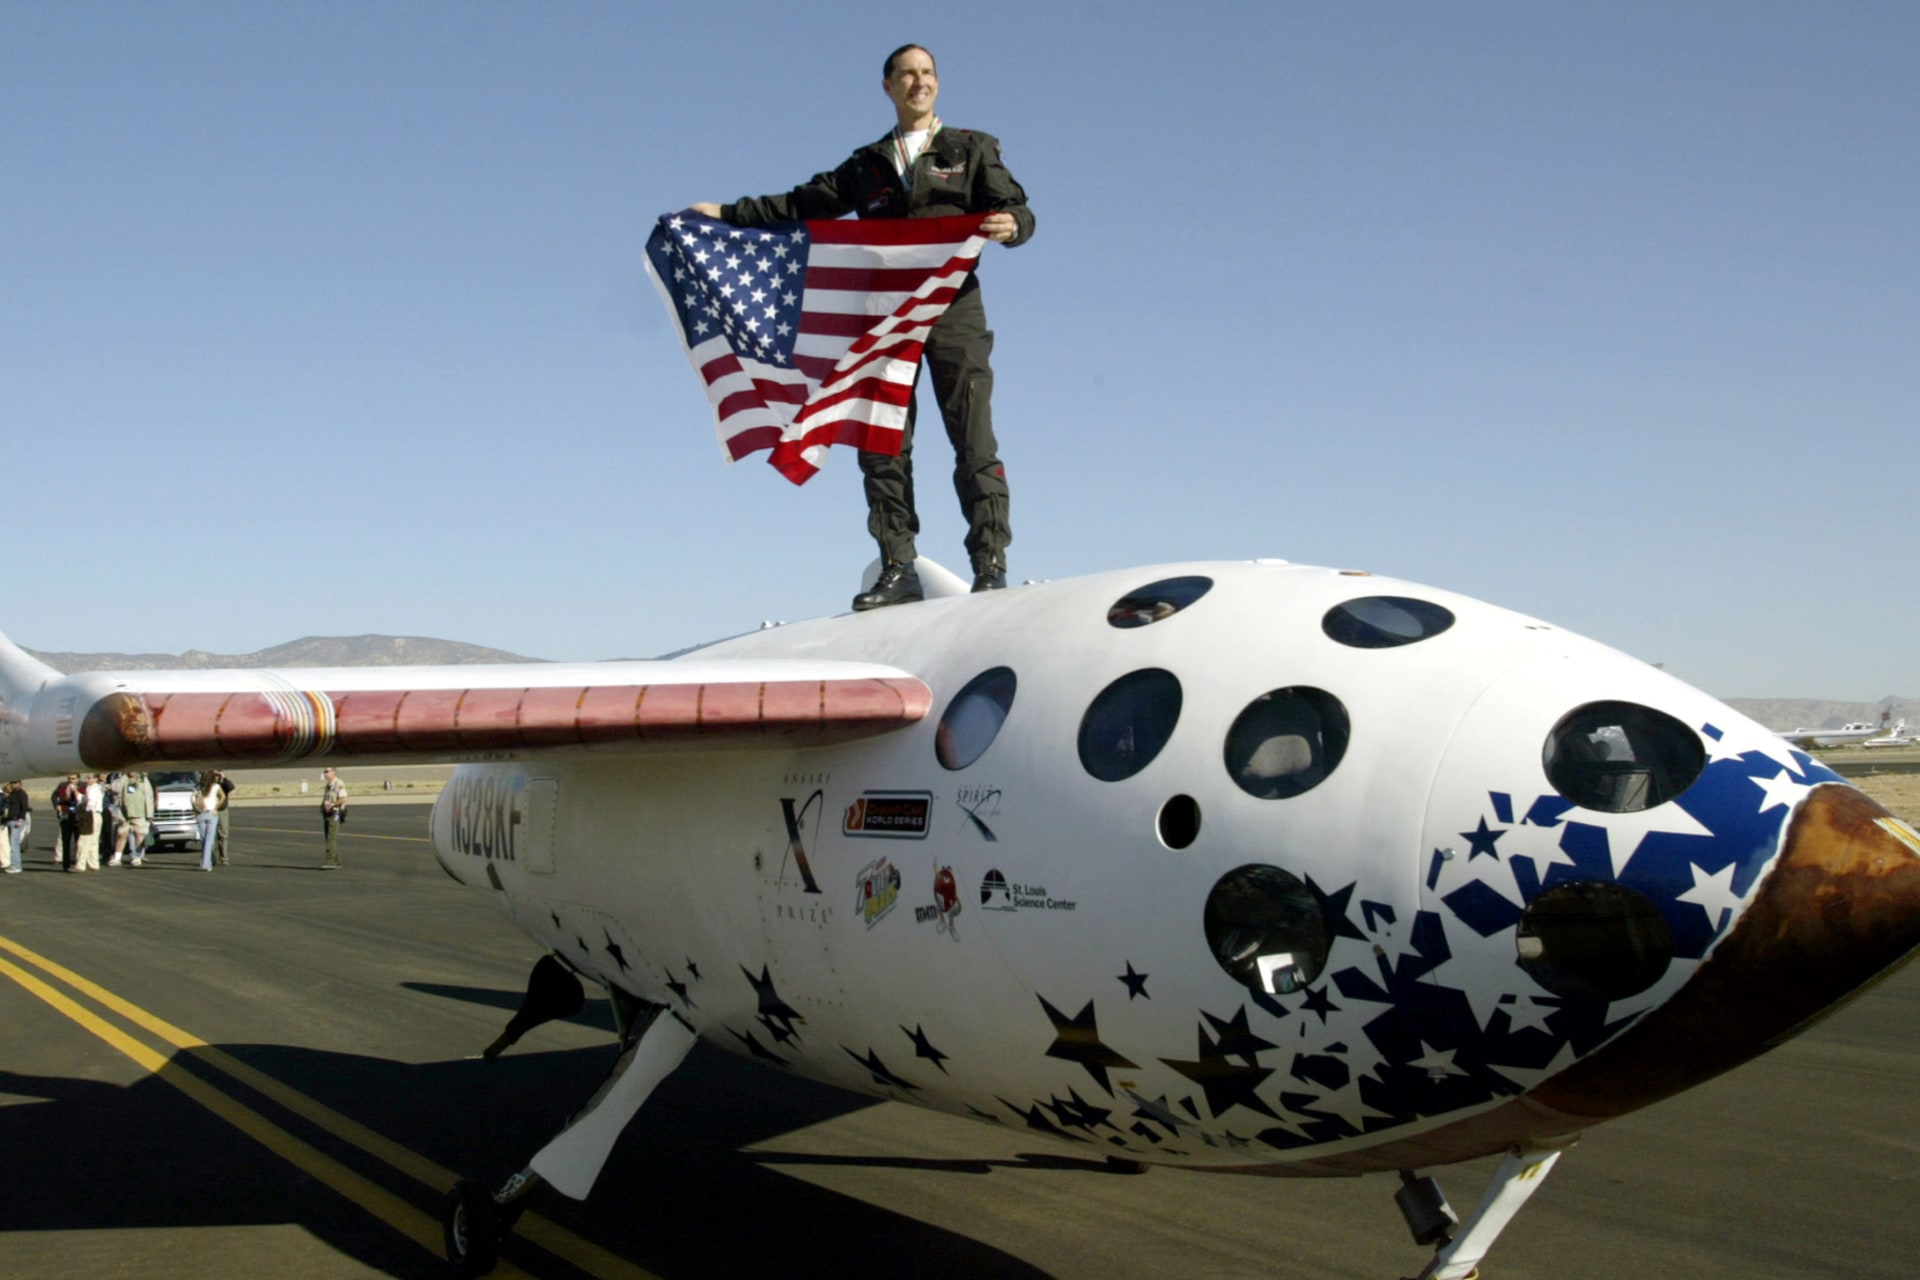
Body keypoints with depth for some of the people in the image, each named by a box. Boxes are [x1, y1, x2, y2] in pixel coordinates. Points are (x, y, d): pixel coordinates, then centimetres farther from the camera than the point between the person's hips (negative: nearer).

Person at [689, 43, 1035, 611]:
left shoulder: (971, 149, 13)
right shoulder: (866, 165, 22)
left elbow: (1017, 210, 5)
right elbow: (802, 205, 24)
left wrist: (1011, 225, -20)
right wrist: (725, 213, 19)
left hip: (953, 307, -3)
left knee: (973, 441, -11)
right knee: (881, 445, -4)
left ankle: (991, 564, -11)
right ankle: (897, 568, -2)